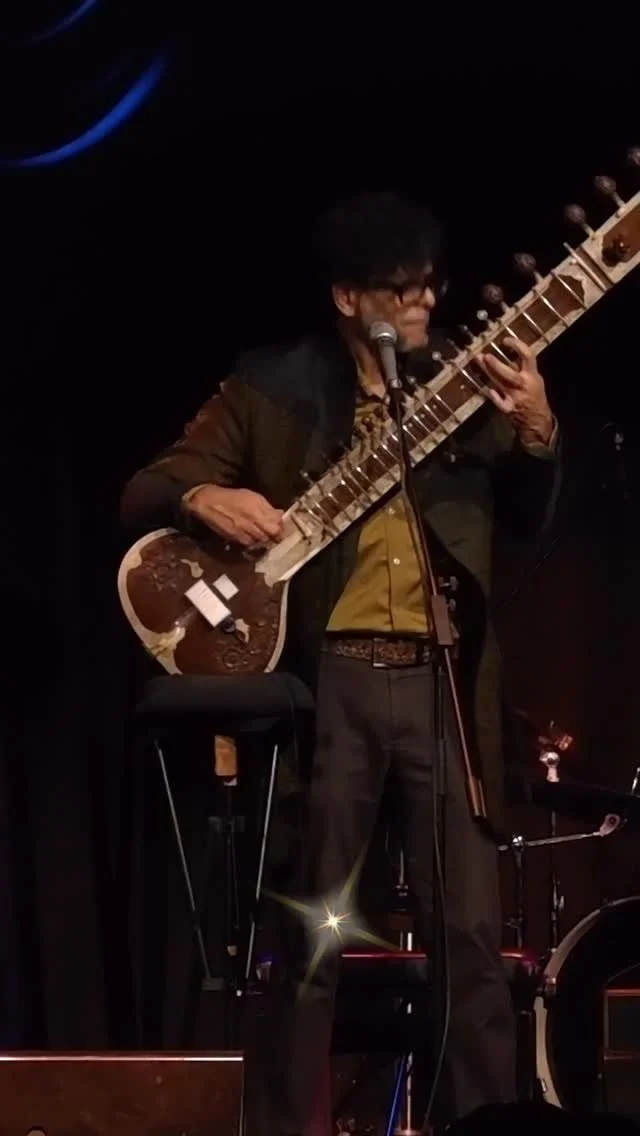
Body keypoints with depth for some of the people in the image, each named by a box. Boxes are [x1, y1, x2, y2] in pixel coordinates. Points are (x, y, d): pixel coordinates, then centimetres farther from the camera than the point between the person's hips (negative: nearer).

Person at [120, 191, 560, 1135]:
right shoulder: (271, 388, 4)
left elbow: (527, 518, 7)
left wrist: (536, 432, -12)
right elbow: (144, 494, 2)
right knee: (312, 933, 1)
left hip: (444, 683, 2)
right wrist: (204, 498, -20)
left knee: (473, 930, -1)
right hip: (328, 682, -2)